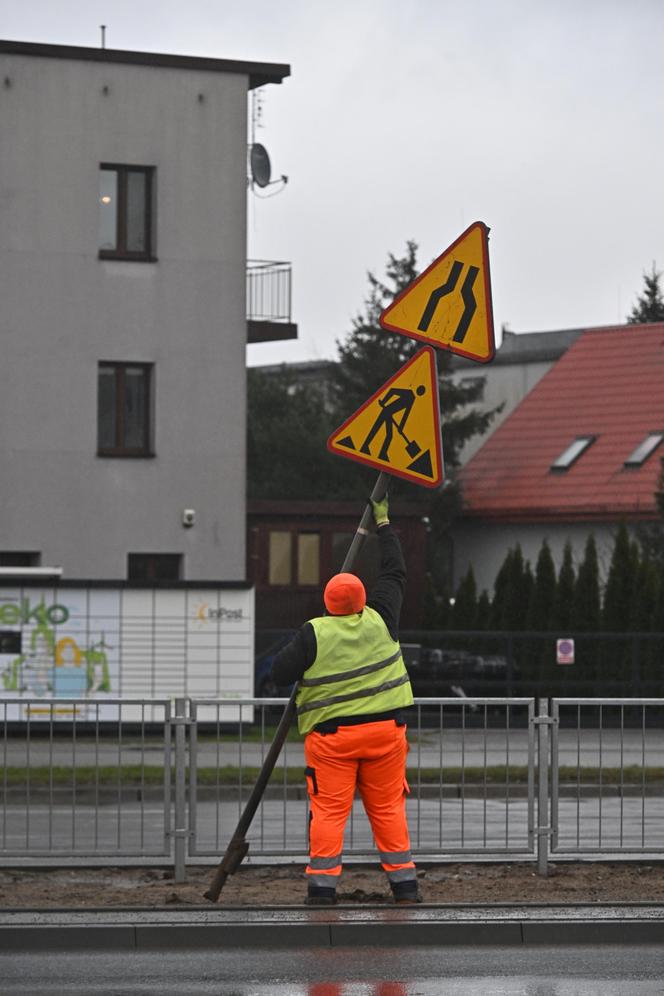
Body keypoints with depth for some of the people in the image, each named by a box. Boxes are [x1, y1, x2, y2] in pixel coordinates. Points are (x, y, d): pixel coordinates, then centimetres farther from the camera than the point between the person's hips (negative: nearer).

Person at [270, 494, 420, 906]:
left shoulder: (315, 633, -9)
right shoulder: (381, 620, 1)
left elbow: (281, 674, -9)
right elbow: (396, 573, 14)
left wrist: (293, 652, 13)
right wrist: (384, 525, 22)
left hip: (332, 734, -3)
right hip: (385, 729, 3)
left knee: (328, 810, 0)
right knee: (389, 808, 8)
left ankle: (323, 886, -4)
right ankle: (404, 883, 8)